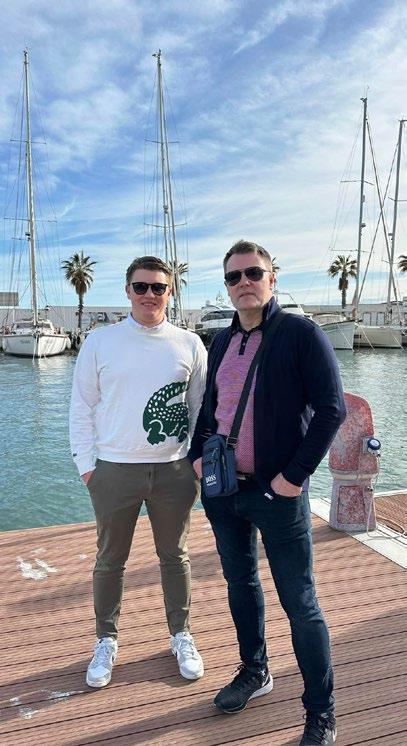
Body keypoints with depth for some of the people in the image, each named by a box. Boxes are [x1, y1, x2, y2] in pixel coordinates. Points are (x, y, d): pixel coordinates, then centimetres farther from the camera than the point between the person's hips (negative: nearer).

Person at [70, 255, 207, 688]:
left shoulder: (189, 344, 2)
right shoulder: (99, 341, -1)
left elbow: (202, 408, 7)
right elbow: (82, 407, 2)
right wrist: (86, 464, -2)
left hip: (173, 470, 1)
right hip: (114, 470, 0)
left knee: (175, 556, 15)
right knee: (110, 560, 13)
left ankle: (180, 636, 35)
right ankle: (106, 641, 33)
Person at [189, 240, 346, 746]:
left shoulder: (301, 334, -10)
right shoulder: (221, 341, 9)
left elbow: (331, 409, -13)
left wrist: (294, 476, -16)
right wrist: (197, 455, 5)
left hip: (277, 493, -6)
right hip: (221, 489, 6)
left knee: (299, 603, 4)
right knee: (240, 584, 20)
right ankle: (254, 671, 42)